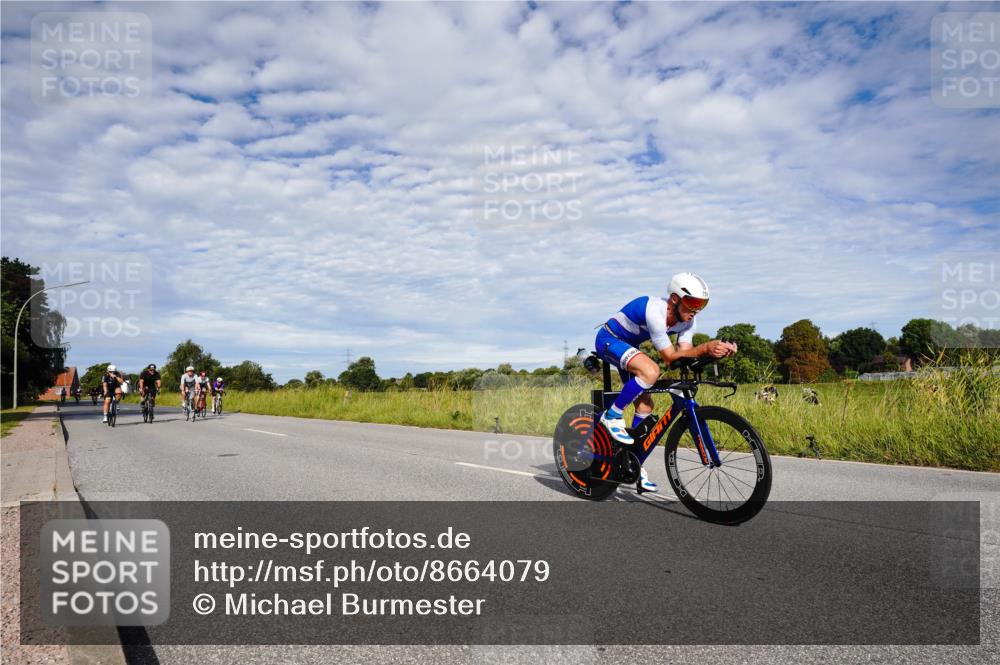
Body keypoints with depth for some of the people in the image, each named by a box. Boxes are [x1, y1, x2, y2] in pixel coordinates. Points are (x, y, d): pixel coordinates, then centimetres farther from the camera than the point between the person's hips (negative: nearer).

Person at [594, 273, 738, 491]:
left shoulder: (686, 319, -9)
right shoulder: (655, 311, -34)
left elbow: (685, 352, -17)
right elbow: (670, 357, -33)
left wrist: (718, 349, -31)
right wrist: (705, 348, -42)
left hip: (628, 345, 9)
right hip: (608, 340, -8)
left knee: (645, 404, 3)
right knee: (651, 371, -34)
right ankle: (612, 416, -15)